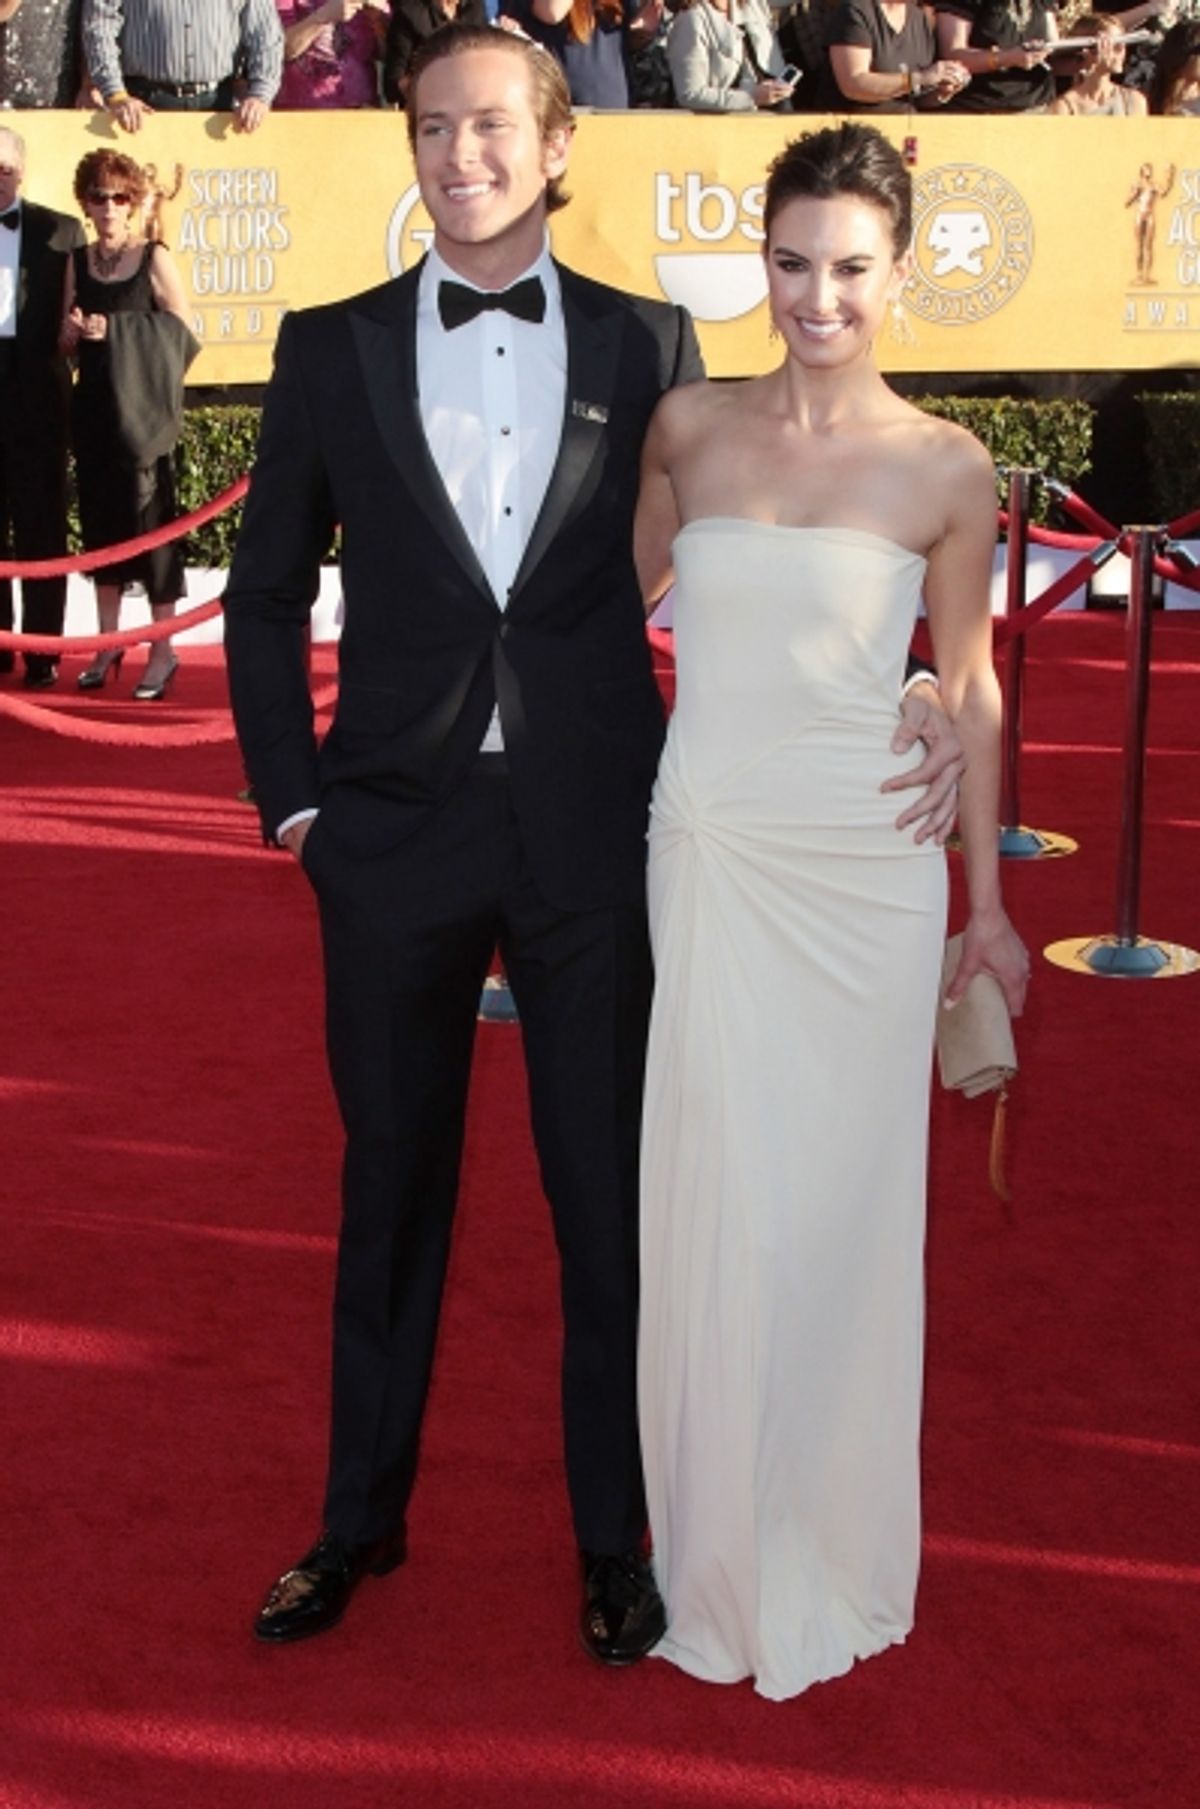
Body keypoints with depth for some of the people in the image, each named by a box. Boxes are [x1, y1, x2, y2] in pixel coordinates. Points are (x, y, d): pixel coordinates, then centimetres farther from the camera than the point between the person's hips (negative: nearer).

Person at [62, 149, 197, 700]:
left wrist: (115, 331, -16)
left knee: (151, 520, -3)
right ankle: (107, 644, 19)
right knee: (99, 520, 9)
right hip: (92, 409, 5)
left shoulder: (155, 259, -5)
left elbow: (181, 335, -9)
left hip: (140, 410, -5)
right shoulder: (77, 261, 9)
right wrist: (75, 331, -8)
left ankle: (163, 652, 3)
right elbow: (67, 343, 15)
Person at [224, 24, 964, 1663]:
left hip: (596, 832, -1)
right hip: (396, 833, 1)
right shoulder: (332, 349, 5)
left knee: (610, 1195, 7)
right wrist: (291, 795, 2)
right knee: (390, 1183, 13)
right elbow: (266, 594, 10)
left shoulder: (646, 346, 4)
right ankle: (361, 1516, 31)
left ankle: (615, 1540, 25)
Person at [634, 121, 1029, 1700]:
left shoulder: (946, 471, -2)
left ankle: (832, 1548, 27)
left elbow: (969, 688, 4)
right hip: (708, 854, 2)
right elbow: (624, 592, 19)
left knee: (844, 1200, 6)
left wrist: (988, 904, 6)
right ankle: (723, 1557, 23)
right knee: (716, 1196, 4)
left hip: (866, 867, -1)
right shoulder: (689, 428, 3)